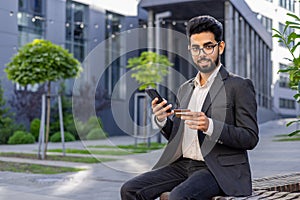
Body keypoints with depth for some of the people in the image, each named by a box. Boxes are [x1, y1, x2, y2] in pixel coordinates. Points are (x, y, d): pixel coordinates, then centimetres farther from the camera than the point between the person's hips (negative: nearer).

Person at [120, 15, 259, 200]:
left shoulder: (239, 86, -2)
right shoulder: (185, 89, 18)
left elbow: (251, 138, -8)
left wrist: (210, 126, -22)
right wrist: (162, 120, -1)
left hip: (219, 170, -6)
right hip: (182, 165, 6)